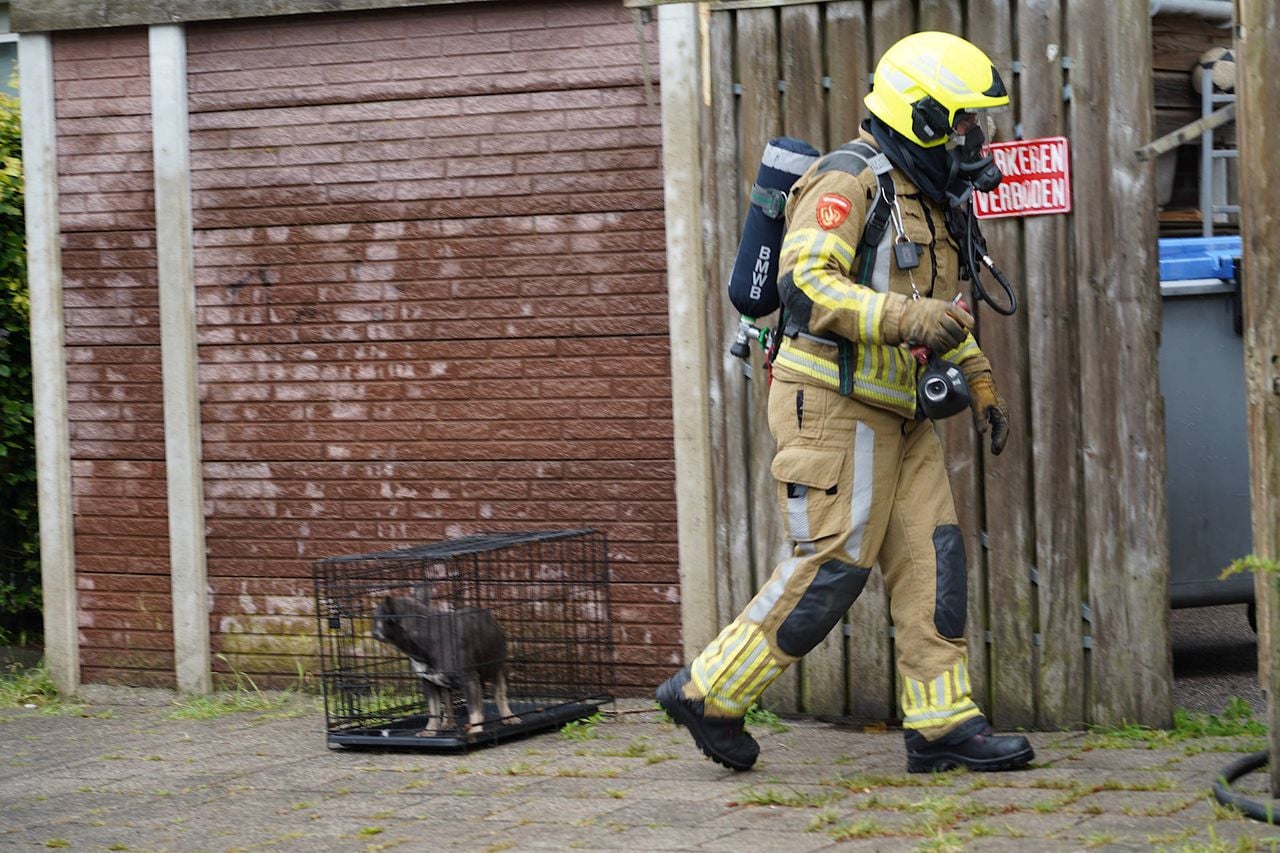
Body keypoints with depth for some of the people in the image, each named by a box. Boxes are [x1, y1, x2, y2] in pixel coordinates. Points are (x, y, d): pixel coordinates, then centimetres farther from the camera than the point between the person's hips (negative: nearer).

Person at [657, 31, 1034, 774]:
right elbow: (804, 283, -25)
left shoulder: (928, 198, 18)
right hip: (835, 403, -9)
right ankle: (710, 693, 2)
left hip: (895, 416, 9)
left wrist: (980, 380, 24)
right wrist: (906, 320, -33)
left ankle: (944, 724, 5)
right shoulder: (851, 180, -13)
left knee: (931, 559, 3)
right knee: (831, 567, -9)